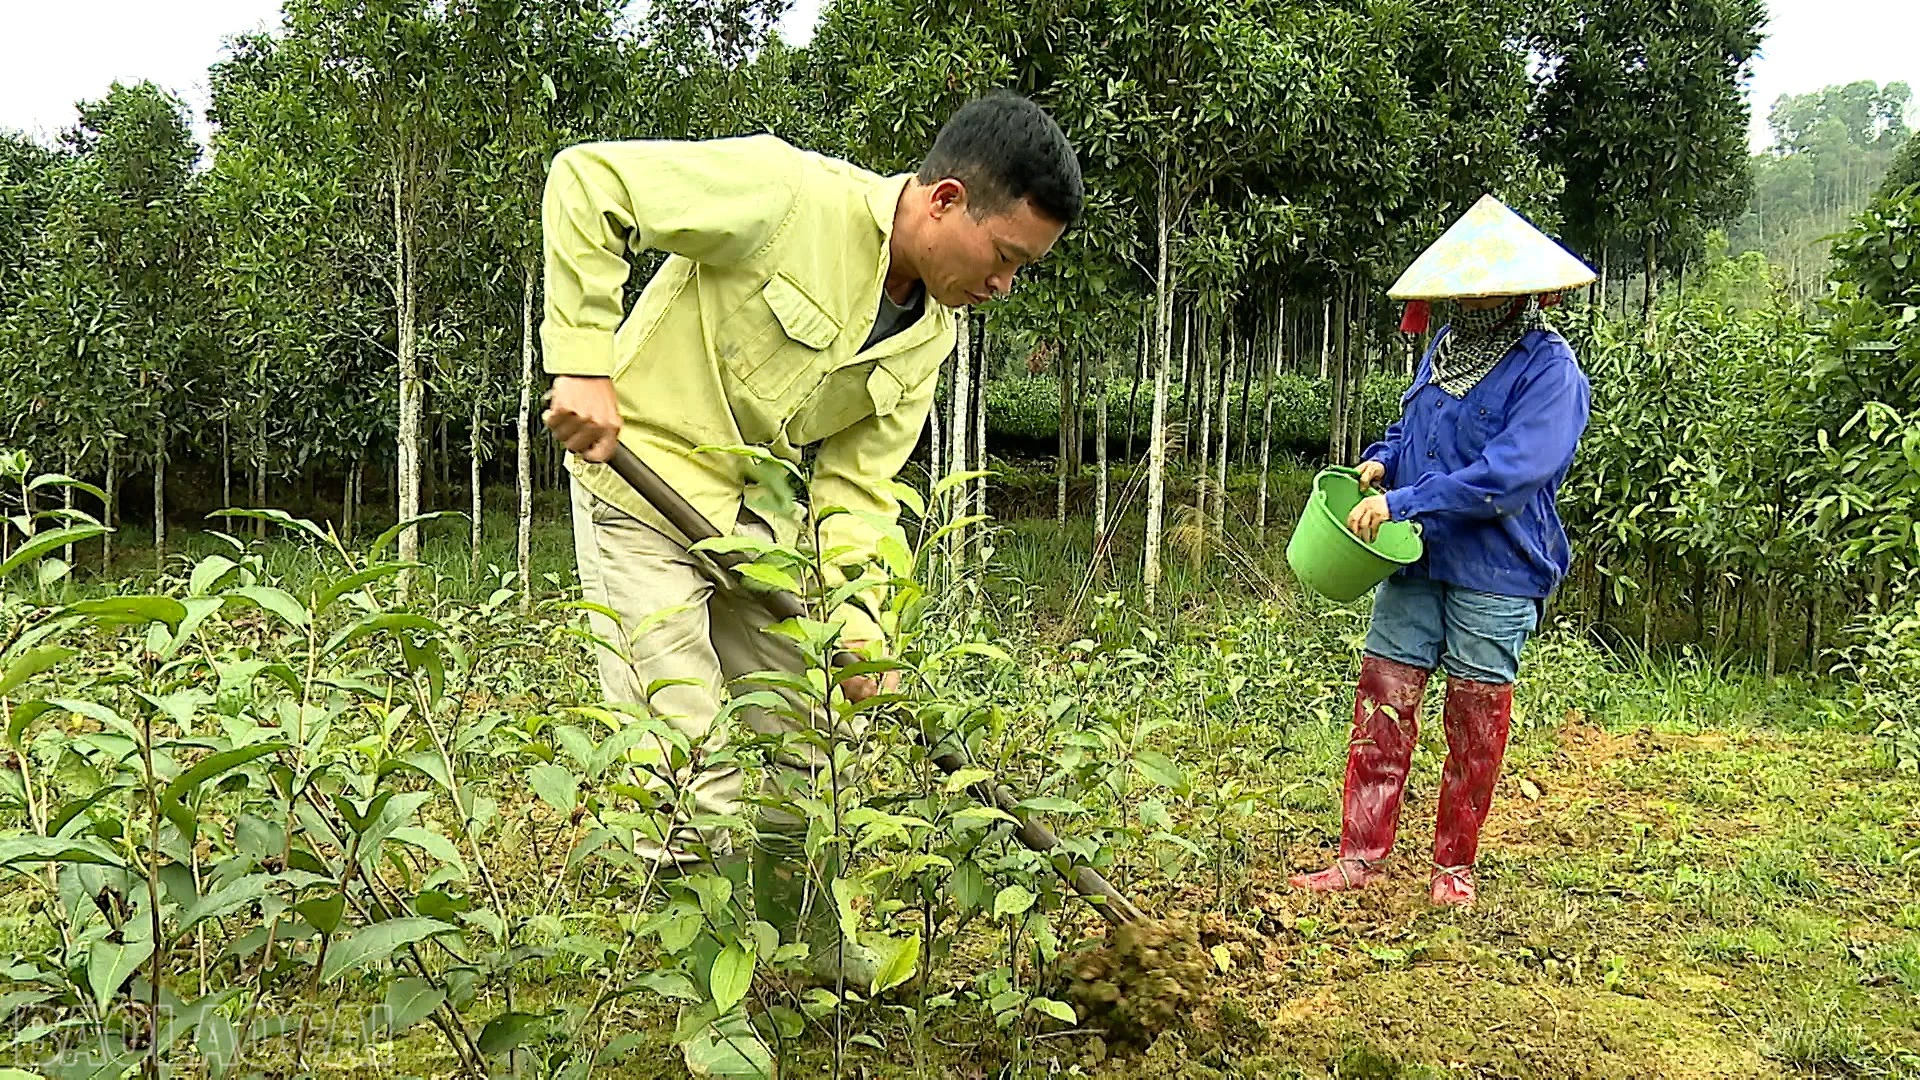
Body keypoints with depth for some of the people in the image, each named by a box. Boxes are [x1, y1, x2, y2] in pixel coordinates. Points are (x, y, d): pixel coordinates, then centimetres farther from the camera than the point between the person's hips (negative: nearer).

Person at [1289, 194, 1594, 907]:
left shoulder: (1548, 368, -12)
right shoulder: (1447, 347, 10)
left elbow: (1509, 473, -24)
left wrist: (1402, 502, -23)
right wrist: (1382, 460, 4)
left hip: (1494, 573, -6)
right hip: (1416, 560, 6)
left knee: (1475, 722, 6)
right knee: (1382, 704, 3)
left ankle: (1453, 865, 21)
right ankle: (1361, 855, 9)